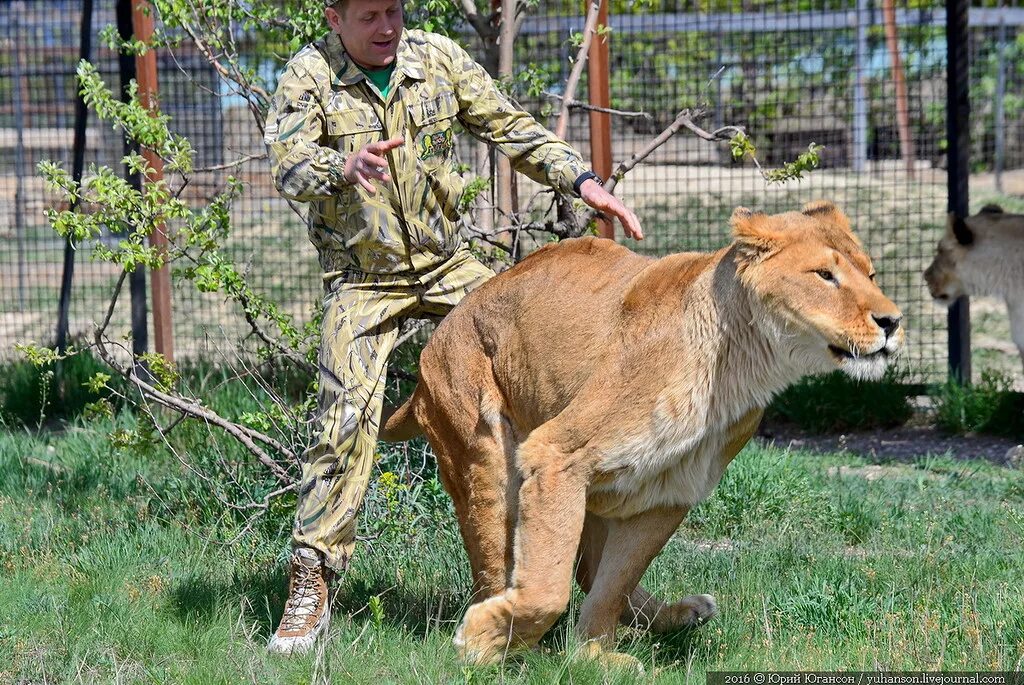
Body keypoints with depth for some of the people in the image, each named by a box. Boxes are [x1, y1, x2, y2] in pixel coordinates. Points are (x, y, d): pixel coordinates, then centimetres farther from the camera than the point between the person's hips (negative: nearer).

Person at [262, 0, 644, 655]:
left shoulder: (438, 58, -2)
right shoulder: (310, 75, -11)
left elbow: (512, 127, 2)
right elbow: (289, 165, -25)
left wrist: (583, 179, -12)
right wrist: (346, 166, -48)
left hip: (448, 264, 4)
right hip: (363, 278, -4)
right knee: (346, 416, -15)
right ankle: (311, 586, -10)